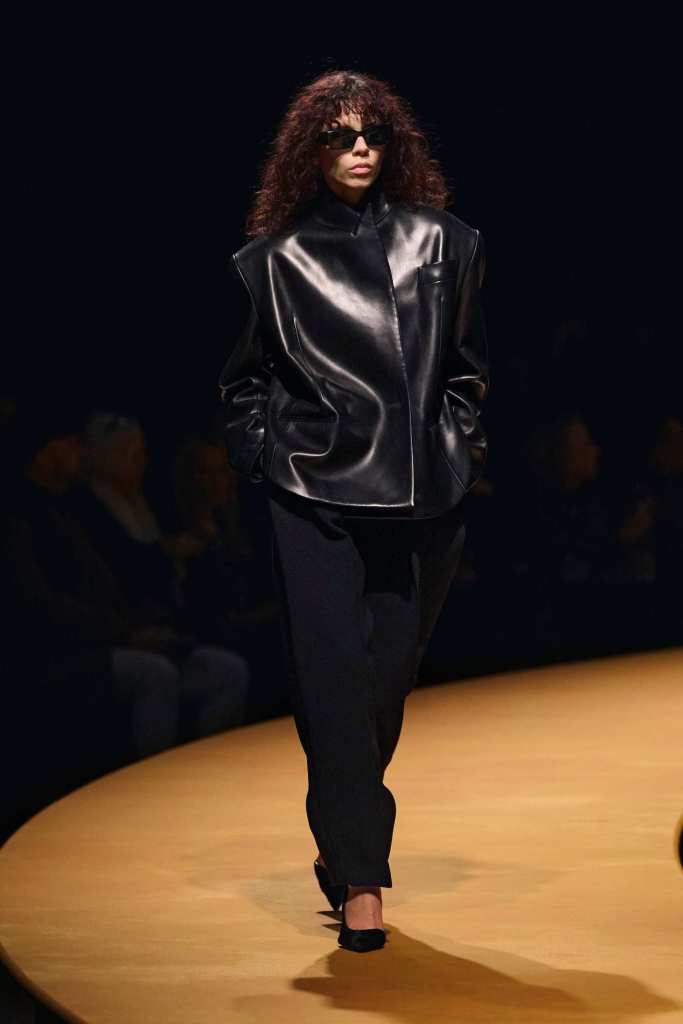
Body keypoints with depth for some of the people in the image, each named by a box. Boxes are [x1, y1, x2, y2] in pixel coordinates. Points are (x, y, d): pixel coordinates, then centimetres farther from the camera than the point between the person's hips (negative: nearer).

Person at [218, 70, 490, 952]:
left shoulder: (440, 245, 8)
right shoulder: (276, 258, 4)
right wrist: (265, 454, 1)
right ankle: (360, 879, -5)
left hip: (422, 498, 2)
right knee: (333, 682, -8)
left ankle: (343, 840, 26)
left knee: (389, 678, 6)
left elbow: (466, 364, 16)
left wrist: (461, 444, 6)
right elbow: (244, 378, 12)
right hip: (316, 498, -2)